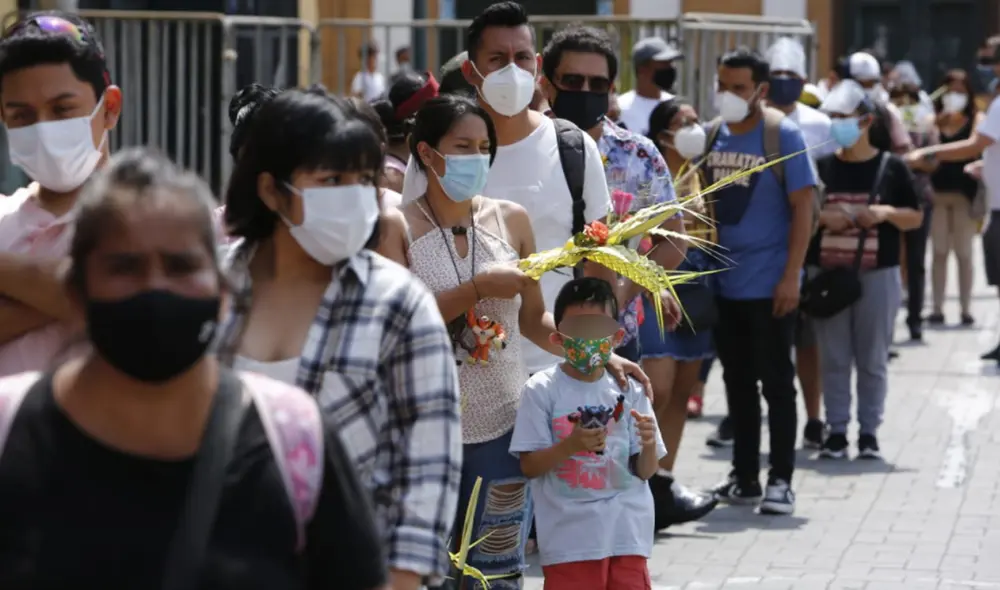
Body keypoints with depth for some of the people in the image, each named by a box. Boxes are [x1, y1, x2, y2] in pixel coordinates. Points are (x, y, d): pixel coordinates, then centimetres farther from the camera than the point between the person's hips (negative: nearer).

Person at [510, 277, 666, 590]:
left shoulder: (628, 391, 4)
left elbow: (645, 471, 4)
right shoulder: (542, 390, -4)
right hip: (569, 536, -3)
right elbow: (529, 466, -6)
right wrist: (569, 446, -23)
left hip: (627, 531, 3)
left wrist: (648, 444, -18)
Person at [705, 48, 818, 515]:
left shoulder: (783, 137, -9)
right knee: (737, 382, 12)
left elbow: (803, 208, -10)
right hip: (724, 283, 6)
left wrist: (791, 276, -16)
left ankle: (780, 480, 5)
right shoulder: (711, 136, 6)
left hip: (770, 284, -5)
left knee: (776, 382, -1)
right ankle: (744, 477, 21)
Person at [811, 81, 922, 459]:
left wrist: (887, 212, -12)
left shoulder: (891, 167, 2)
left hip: (877, 275, -1)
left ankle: (869, 432, 10)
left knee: (873, 360, 4)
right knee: (834, 358, 4)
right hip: (828, 272, 1)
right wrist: (821, 217, -10)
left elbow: (916, 218, 7)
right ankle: (836, 431, 10)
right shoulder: (821, 166, 6)